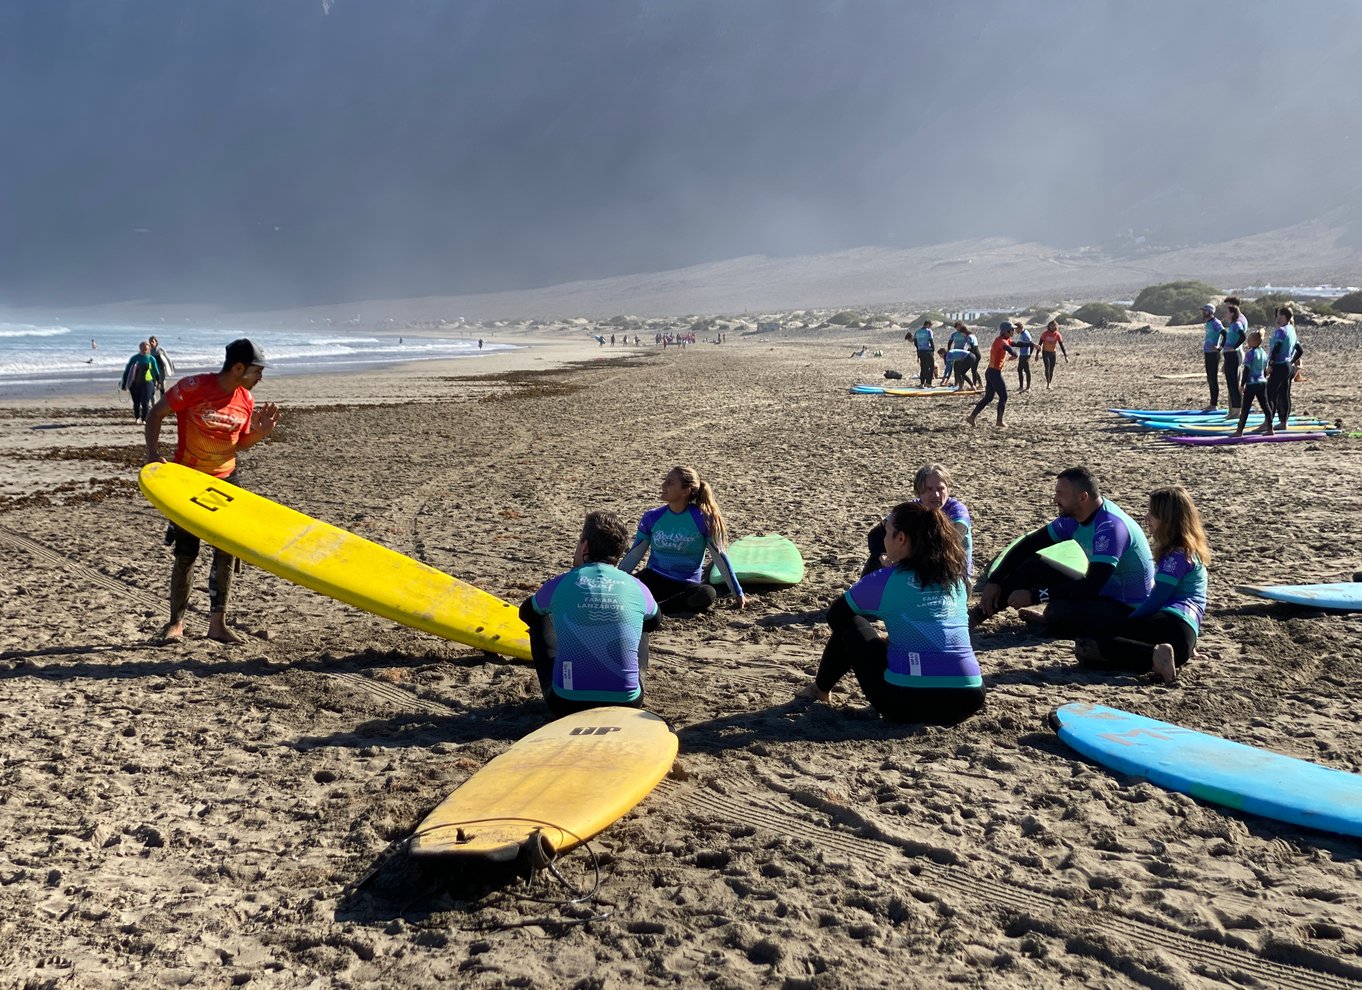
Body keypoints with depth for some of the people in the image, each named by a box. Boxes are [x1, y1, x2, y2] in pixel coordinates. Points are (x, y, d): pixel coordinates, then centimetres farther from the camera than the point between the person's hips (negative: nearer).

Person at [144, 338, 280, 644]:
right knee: (187, 553, 0)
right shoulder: (193, 387, -17)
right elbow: (155, 415, -10)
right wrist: (153, 453, -21)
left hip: (225, 481, 5)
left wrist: (260, 432, -11)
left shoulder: (246, 400, -2)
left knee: (225, 553, 3)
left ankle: (217, 623, 11)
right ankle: (176, 622, 15)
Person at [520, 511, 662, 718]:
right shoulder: (637, 588, 1)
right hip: (626, 705, 2)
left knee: (539, 619, 23)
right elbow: (655, 621, 27)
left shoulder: (559, 584, -2)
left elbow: (525, 613, 22)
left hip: (566, 705, -1)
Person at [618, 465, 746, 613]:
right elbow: (633, 555, 6)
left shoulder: (702, 518, -9)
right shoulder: (652, 517, -1)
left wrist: (738, 592, 2)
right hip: (654, 578, 1)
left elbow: (719, 556, -2)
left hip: (687, 584, -1)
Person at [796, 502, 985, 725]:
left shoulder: (884, 580, -3)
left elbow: (834, 614, 14)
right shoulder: (955, 575, 10)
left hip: (906, 703, -5)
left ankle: (821, 690, 34)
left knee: (848, 623, 19)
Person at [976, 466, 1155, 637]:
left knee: (1060, 611, -33)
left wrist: (1034, 596, -31)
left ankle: (1048, 619, 3)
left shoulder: (1110, 526, -29)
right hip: (1100, 591, 8)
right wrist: (994, 581, -4)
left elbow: (1091, 585, -34)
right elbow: (1029, 544, 4)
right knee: (1032, 566, -1)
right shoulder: (1074, 516, -3)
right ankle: (979, 614, 3)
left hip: (1128, 608, -8)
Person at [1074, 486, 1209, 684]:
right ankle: (1157, 658, -19)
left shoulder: (1176, 556, -1)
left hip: (1171, 624, -9)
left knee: (1084, 646, -20)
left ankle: (1154, 656, -35)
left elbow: (1155, 601, -6)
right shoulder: (1189, 552, 28)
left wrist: (1124, 625, 5)